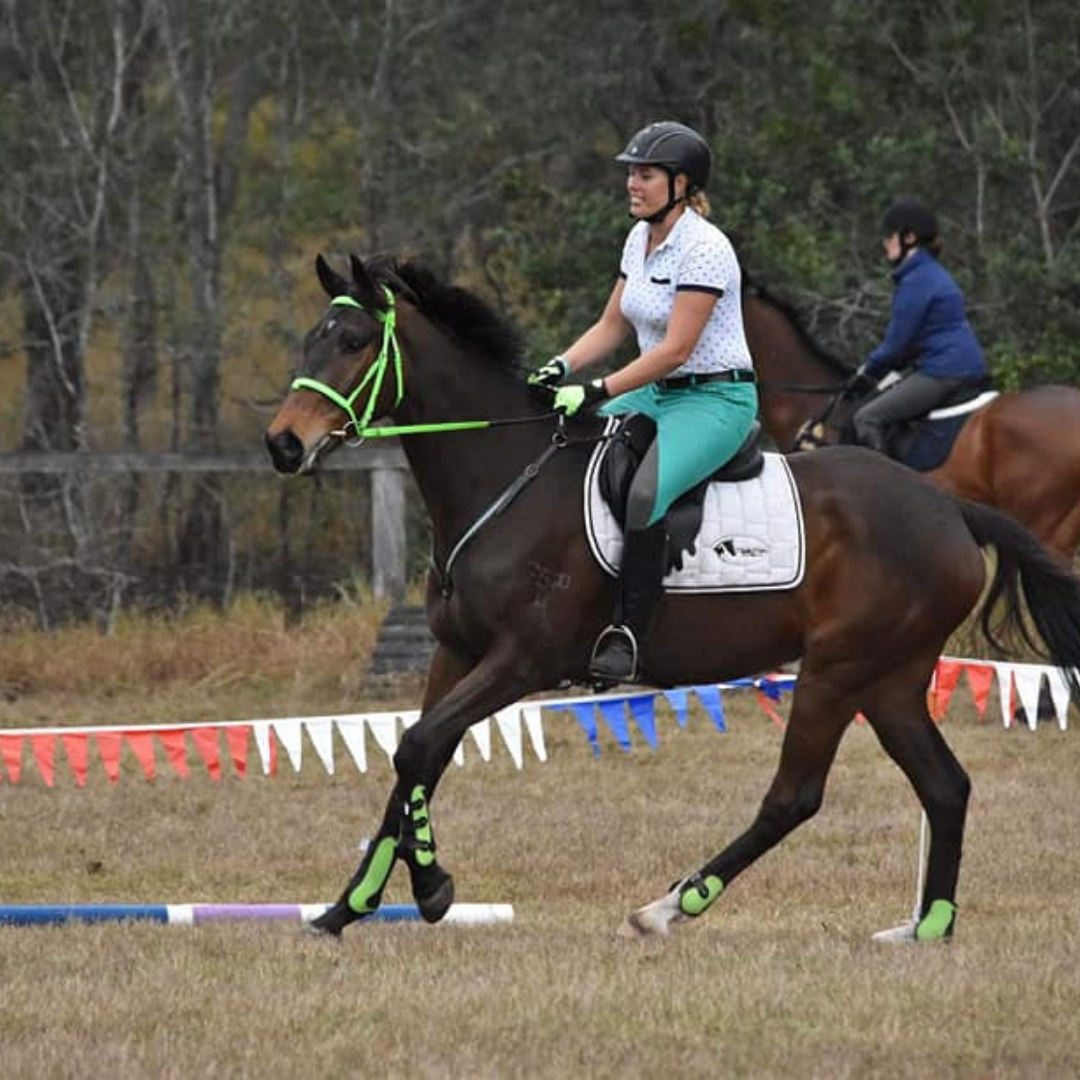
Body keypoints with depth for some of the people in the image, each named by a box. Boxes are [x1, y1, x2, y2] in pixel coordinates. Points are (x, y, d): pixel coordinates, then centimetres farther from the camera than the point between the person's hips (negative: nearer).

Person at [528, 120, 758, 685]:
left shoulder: (704, 248, -18)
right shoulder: (641, 238, 9)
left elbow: (676, 349, -22)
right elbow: (612, 326, 16)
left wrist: (599, 393, -26)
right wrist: (561, 368, -2)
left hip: (716, 399, -9)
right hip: (656, 394, 9)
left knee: (644, 492, -33)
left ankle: (628, 635, -29)